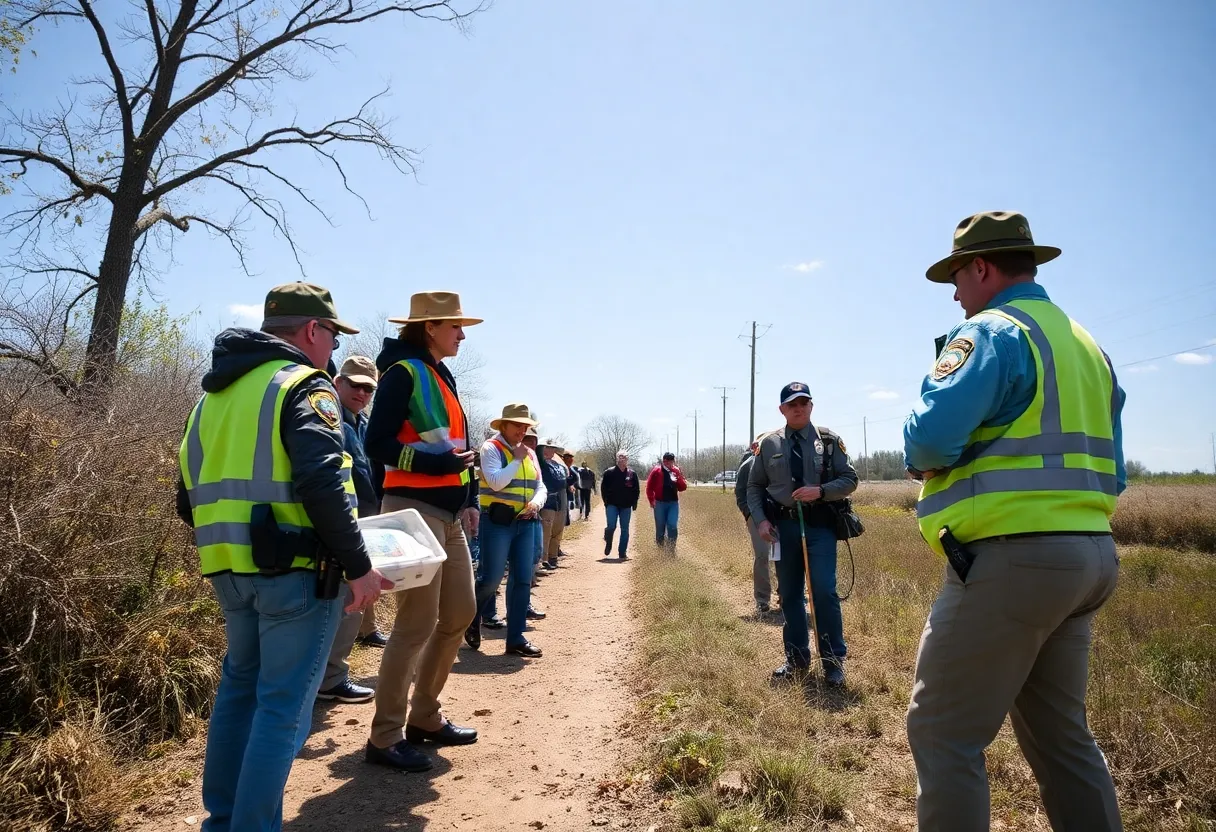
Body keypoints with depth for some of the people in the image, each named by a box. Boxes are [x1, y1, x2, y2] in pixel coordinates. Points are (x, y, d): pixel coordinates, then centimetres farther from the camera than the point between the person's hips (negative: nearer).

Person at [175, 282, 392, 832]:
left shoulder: (214, 395, 16)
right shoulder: (304, 386, -10)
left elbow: (190, 497, 16)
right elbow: (322, 486, -23)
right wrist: (359, 567, -17)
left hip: (229, 570, 9)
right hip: (293, 570, -8)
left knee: (240, 686, 22)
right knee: (284, 705, 1)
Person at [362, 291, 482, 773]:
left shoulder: (441, 375, 16)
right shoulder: (403, 373, -10)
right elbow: (377, 445, -15)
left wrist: (469, 496, 12)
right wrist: (438, 462, -23)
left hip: (448, 512, 10)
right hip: (414, 510, -9)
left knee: (460, 613, 13)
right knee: (417, 624, -5)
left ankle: (425, 718, 27)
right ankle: (385, 738, 9)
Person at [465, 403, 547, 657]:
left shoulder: (529, 453, 13)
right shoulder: (491, 447, -6)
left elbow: (541, 487, 12)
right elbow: (496, 482, -19)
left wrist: (536, 503, -9)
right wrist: (517, 460, -13)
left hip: (525, 523, 6)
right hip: (497, 521, -6)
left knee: (522, 580, 5)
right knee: (491, 579, -4)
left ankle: (515, 638, 13)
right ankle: (472, 619, 25)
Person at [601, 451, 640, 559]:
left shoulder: (632, 474, 6)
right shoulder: (609, 473, -1)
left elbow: (637, 490, 12)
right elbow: (603, 488, 3)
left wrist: (634, 503, 5)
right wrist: (606, 502, -3)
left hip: (626, 507, 3)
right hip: (612, 505, -2)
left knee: (625, 530, 4)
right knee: (611, 526, -14)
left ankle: (622, 553, 12)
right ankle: (608, 544, 17)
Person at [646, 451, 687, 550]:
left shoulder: (676, 471, 4)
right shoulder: (657, 471, -4)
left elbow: (683, 488, 4)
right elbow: (649, 487, 2)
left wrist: (680, 478, -13)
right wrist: (651, 500, -3)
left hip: (673, 503, 1)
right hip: (660, 503, -1)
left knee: (673, 526, -10)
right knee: (660, 527, 7)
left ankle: (671, 549, 0)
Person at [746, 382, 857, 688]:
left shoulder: (829, 440, 1)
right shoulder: (768, 444, 5)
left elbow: (850, 480, 1)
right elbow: (754, 486, 9)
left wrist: (820, 491, -16)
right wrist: (761, 520, -4)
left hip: (820, 524, -2)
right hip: (783, 525, 2)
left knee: (824, 592, -8)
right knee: (789, 595, 10)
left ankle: (833, 662, 8)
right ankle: (796, 660, 23)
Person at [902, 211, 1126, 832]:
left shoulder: (991, 331, -10)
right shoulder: (1086, 344, 18)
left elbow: (931, 435, -22)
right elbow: (1110, 473, 19)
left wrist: (918, 461, -1)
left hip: (1012, 558, -9)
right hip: (1090, 557, 10)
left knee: (942, 731, 0)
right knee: (1060, 734, 20)